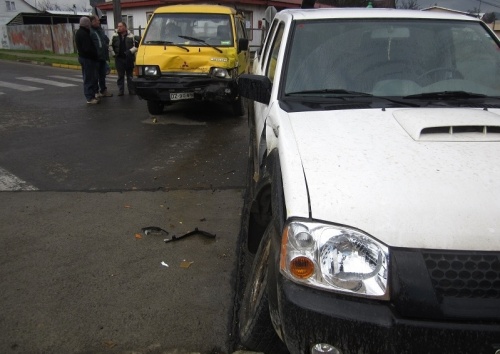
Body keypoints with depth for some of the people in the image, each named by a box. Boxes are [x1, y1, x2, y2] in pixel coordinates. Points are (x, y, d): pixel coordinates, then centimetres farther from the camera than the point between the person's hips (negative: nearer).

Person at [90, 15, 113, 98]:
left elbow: (107, 40, 24)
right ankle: (96, 92, 5)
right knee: (95, 75, -2)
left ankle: (103, 90, 25)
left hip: (103, 57, 8)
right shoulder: (90, 31, -11)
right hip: (95, 57, -8)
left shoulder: (101, 30, 15)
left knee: (102, 75, 16)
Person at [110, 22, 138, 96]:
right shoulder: (114, 36, 3)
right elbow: (110, 46, 14)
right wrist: (113, 53, 5)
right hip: (119, 59, 1)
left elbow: (136, 46, -1)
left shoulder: (131, 36, -2)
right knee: (120, 76, 5)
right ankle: (120, 91, 10)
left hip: (129, 59, -1)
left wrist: (130, 51, -14)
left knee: (130, 75, 7)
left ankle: (132, 90, 14)